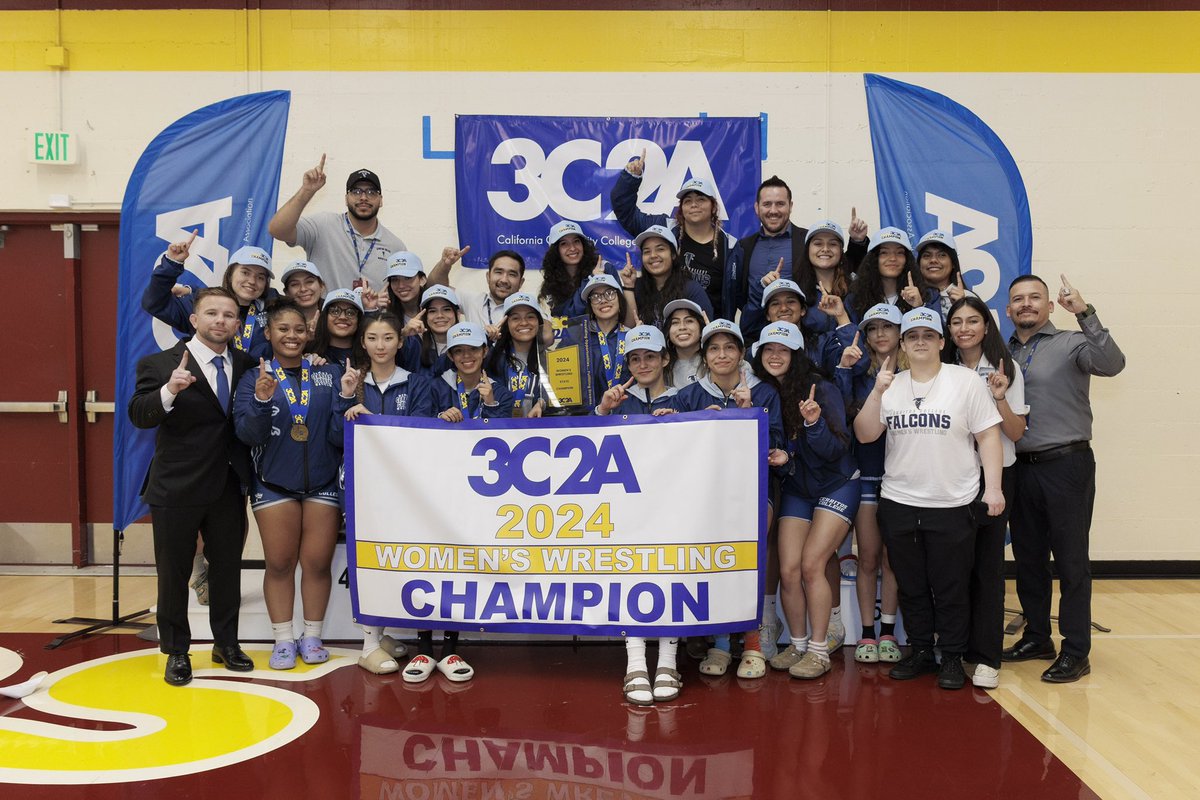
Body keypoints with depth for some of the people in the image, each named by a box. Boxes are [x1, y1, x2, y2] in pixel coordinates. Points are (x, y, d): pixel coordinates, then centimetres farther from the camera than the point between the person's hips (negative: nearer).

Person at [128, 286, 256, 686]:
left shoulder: (246, 365, 5)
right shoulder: (159, 364, -8)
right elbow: (139, 415, -22)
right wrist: (169, 391, -38)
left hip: (228, 488, 4)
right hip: (176, 488, -3)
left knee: (228, 568, 14)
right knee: (173, 573, 9)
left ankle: (226, 644, 31)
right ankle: (176, 651, 25)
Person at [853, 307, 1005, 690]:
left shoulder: (966, 381, -3)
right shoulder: (890, 383, 6)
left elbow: (988, 435, -4)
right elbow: (864, 435, -1)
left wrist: (993, 488, -10)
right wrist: (877, 392, -13)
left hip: (953, 505, -3)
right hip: (898, 503, 3)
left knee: (951, 588, 5)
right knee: (911, 586, 13)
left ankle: (952, 657, 21)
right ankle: (920, 651, 29)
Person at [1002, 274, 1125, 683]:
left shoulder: (1070, 343, -3)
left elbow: (1112, 364, -23)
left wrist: (1085, 314, -29)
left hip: (1066, 464, -5)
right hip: (1021, 466, 5)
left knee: (1071, 560, 1)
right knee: (1028, 557, 13)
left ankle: (1076, 652, 10)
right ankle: (1037, 637, 27)